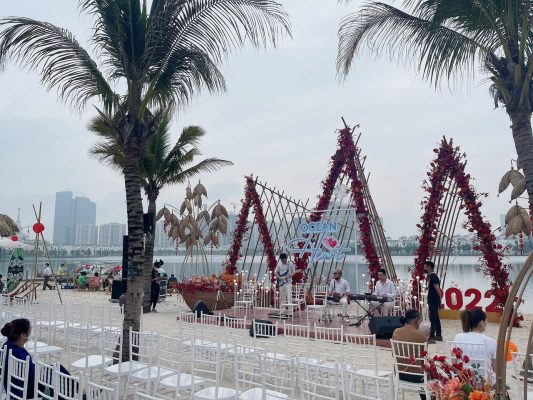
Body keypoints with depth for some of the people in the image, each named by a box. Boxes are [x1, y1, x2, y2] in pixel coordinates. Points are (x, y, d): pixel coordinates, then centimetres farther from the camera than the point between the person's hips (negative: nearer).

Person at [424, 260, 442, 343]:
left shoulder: (433, 276, -18)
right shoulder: (431, 276, 12)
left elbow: (438, 289, -19)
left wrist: (439, 299, -11)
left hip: (434, 301, -10)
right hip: (432, 301, 10)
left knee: (433, 319, -7)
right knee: (436, 318, 16)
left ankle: (431, 337, -5)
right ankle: (438, 335, 25)